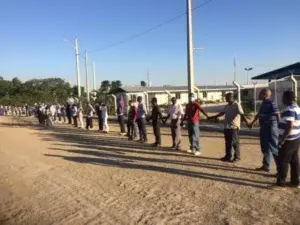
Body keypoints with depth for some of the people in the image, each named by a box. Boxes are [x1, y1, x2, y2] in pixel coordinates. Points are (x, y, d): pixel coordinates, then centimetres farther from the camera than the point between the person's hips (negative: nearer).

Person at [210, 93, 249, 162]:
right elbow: (222, 113, 23)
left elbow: (242, 114, -19)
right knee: (227, 142, 12)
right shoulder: (227, 106, 13)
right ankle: (228, 156, 23)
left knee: (235, 142, 0)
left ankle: (237, 157, 13)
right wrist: (214, 117, 26)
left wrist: (247, 123, -29)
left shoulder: (237, 105, -12)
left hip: (234, 127, -8)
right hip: (227, 127, 8)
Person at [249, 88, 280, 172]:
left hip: (271, 128, -9)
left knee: (274, 148, -4)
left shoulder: (272, 104, -16)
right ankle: (266, 166, 27)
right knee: (265, 148, 15)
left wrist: (279, 128, -23)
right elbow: (259, 114, 24)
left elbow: (278, 116, -20)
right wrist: (252, 123, 32)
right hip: (263, 127, 9)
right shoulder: (263, 104, 12)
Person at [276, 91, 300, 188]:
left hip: (289, 140, -9)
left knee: (283, 161, 1)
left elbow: (290, 126, -27)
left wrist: (282, 140, -23)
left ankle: (281, 181, 10)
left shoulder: (289, 109, -20)